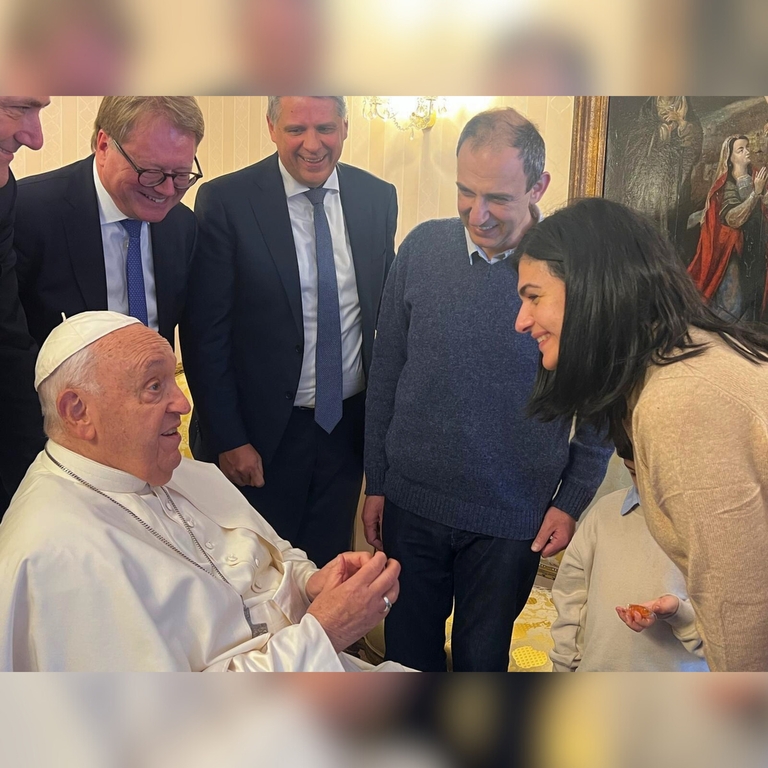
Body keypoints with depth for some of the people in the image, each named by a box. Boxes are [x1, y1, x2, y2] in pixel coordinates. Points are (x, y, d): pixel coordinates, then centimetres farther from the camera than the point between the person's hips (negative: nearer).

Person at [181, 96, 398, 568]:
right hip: (263, 433, -3)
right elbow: (205, 334, -10)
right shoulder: (226, 201, -12)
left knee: (327, 568, 19)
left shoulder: (378, 198, 1)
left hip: (349, 425, 4)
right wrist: (227, 440, -11)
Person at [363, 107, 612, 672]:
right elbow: (385, 372, 3)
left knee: (483, 657, 18)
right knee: (408, 649, 18)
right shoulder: (422, 247, -5)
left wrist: (573, 501, -4)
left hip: (512, 520, -2)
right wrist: (376, 480, 5)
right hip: (411, 504, 2)